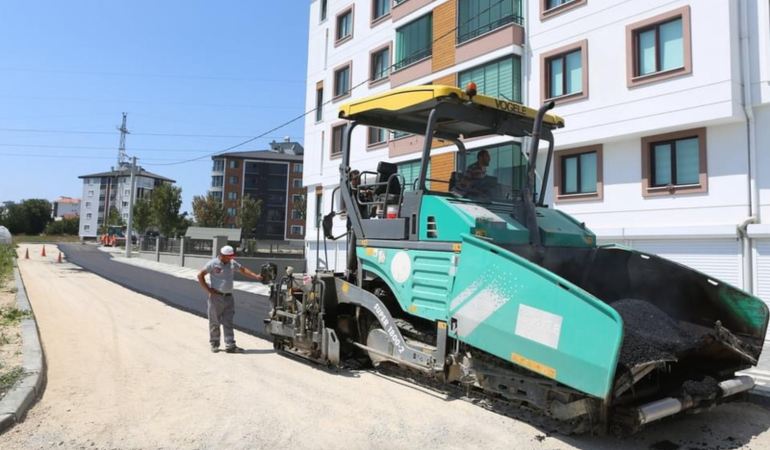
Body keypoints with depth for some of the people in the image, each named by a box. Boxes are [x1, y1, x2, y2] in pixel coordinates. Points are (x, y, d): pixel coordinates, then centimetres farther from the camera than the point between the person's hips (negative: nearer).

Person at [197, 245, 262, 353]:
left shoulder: (232, 263, 8)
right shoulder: (213, 264, -7)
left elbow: (243, 270, 19)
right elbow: (200, 275, -6)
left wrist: (256, 276, 10)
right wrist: (208, 289, -9)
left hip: (229, 297, 4)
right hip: (216, 296, -4)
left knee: (228, 322, 2)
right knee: (215, 322, 5)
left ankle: (230, 345, 1)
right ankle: (214, 344, 18)